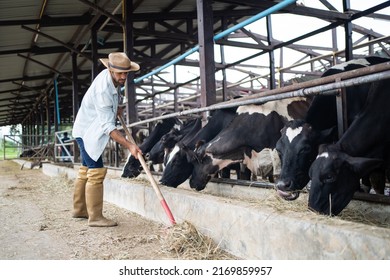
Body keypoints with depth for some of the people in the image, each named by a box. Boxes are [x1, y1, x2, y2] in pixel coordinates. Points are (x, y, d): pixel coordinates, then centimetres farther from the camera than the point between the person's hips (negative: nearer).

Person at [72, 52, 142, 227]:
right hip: (88, 132, -10)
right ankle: (95, 217, -10)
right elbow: (108, 126, -34)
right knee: (96, 172, -13)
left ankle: (79, 209, 27)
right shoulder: (103, 90, -30)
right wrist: (129, 145, -39)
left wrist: (115, 110, 8)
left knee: (86, 171, 16)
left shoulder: (108, 75, -2)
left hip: (87, 131, 10)